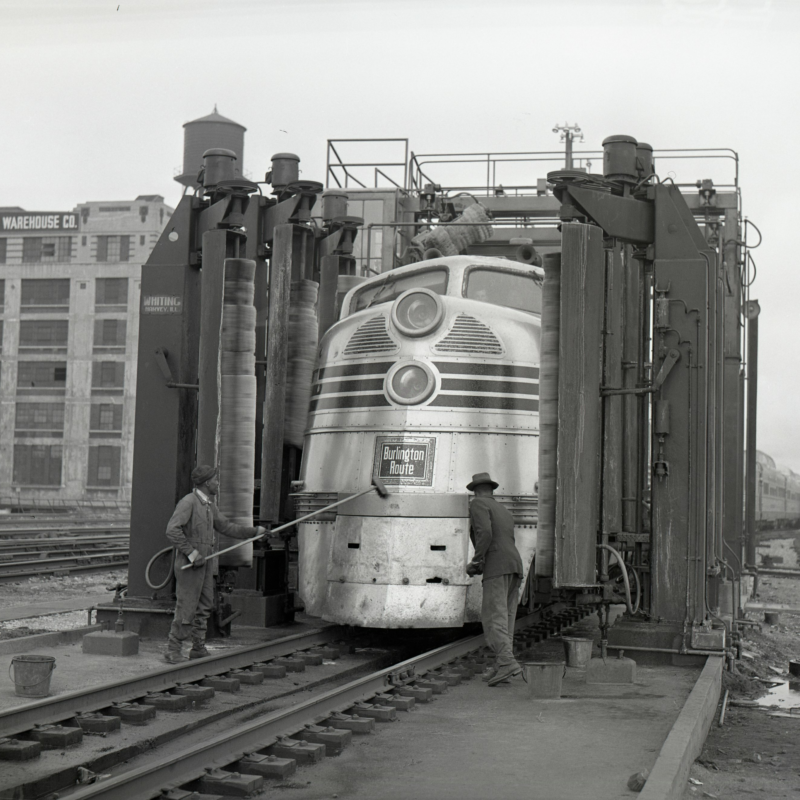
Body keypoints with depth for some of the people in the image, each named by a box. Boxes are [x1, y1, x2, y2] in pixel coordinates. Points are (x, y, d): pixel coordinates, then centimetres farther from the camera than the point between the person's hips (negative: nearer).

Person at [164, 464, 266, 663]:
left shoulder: (209, 506, 16)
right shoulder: (188, 502, -13)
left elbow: (226, 526, 26)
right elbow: (172, 530, -22)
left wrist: (255, 531, 26)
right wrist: (190, 552, -23)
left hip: (206, 564, 9)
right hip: (190, 565, -9)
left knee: (204, 607, 12)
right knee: (186, 608, -7)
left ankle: (199, 648, 21)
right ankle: (173, 651, 0)